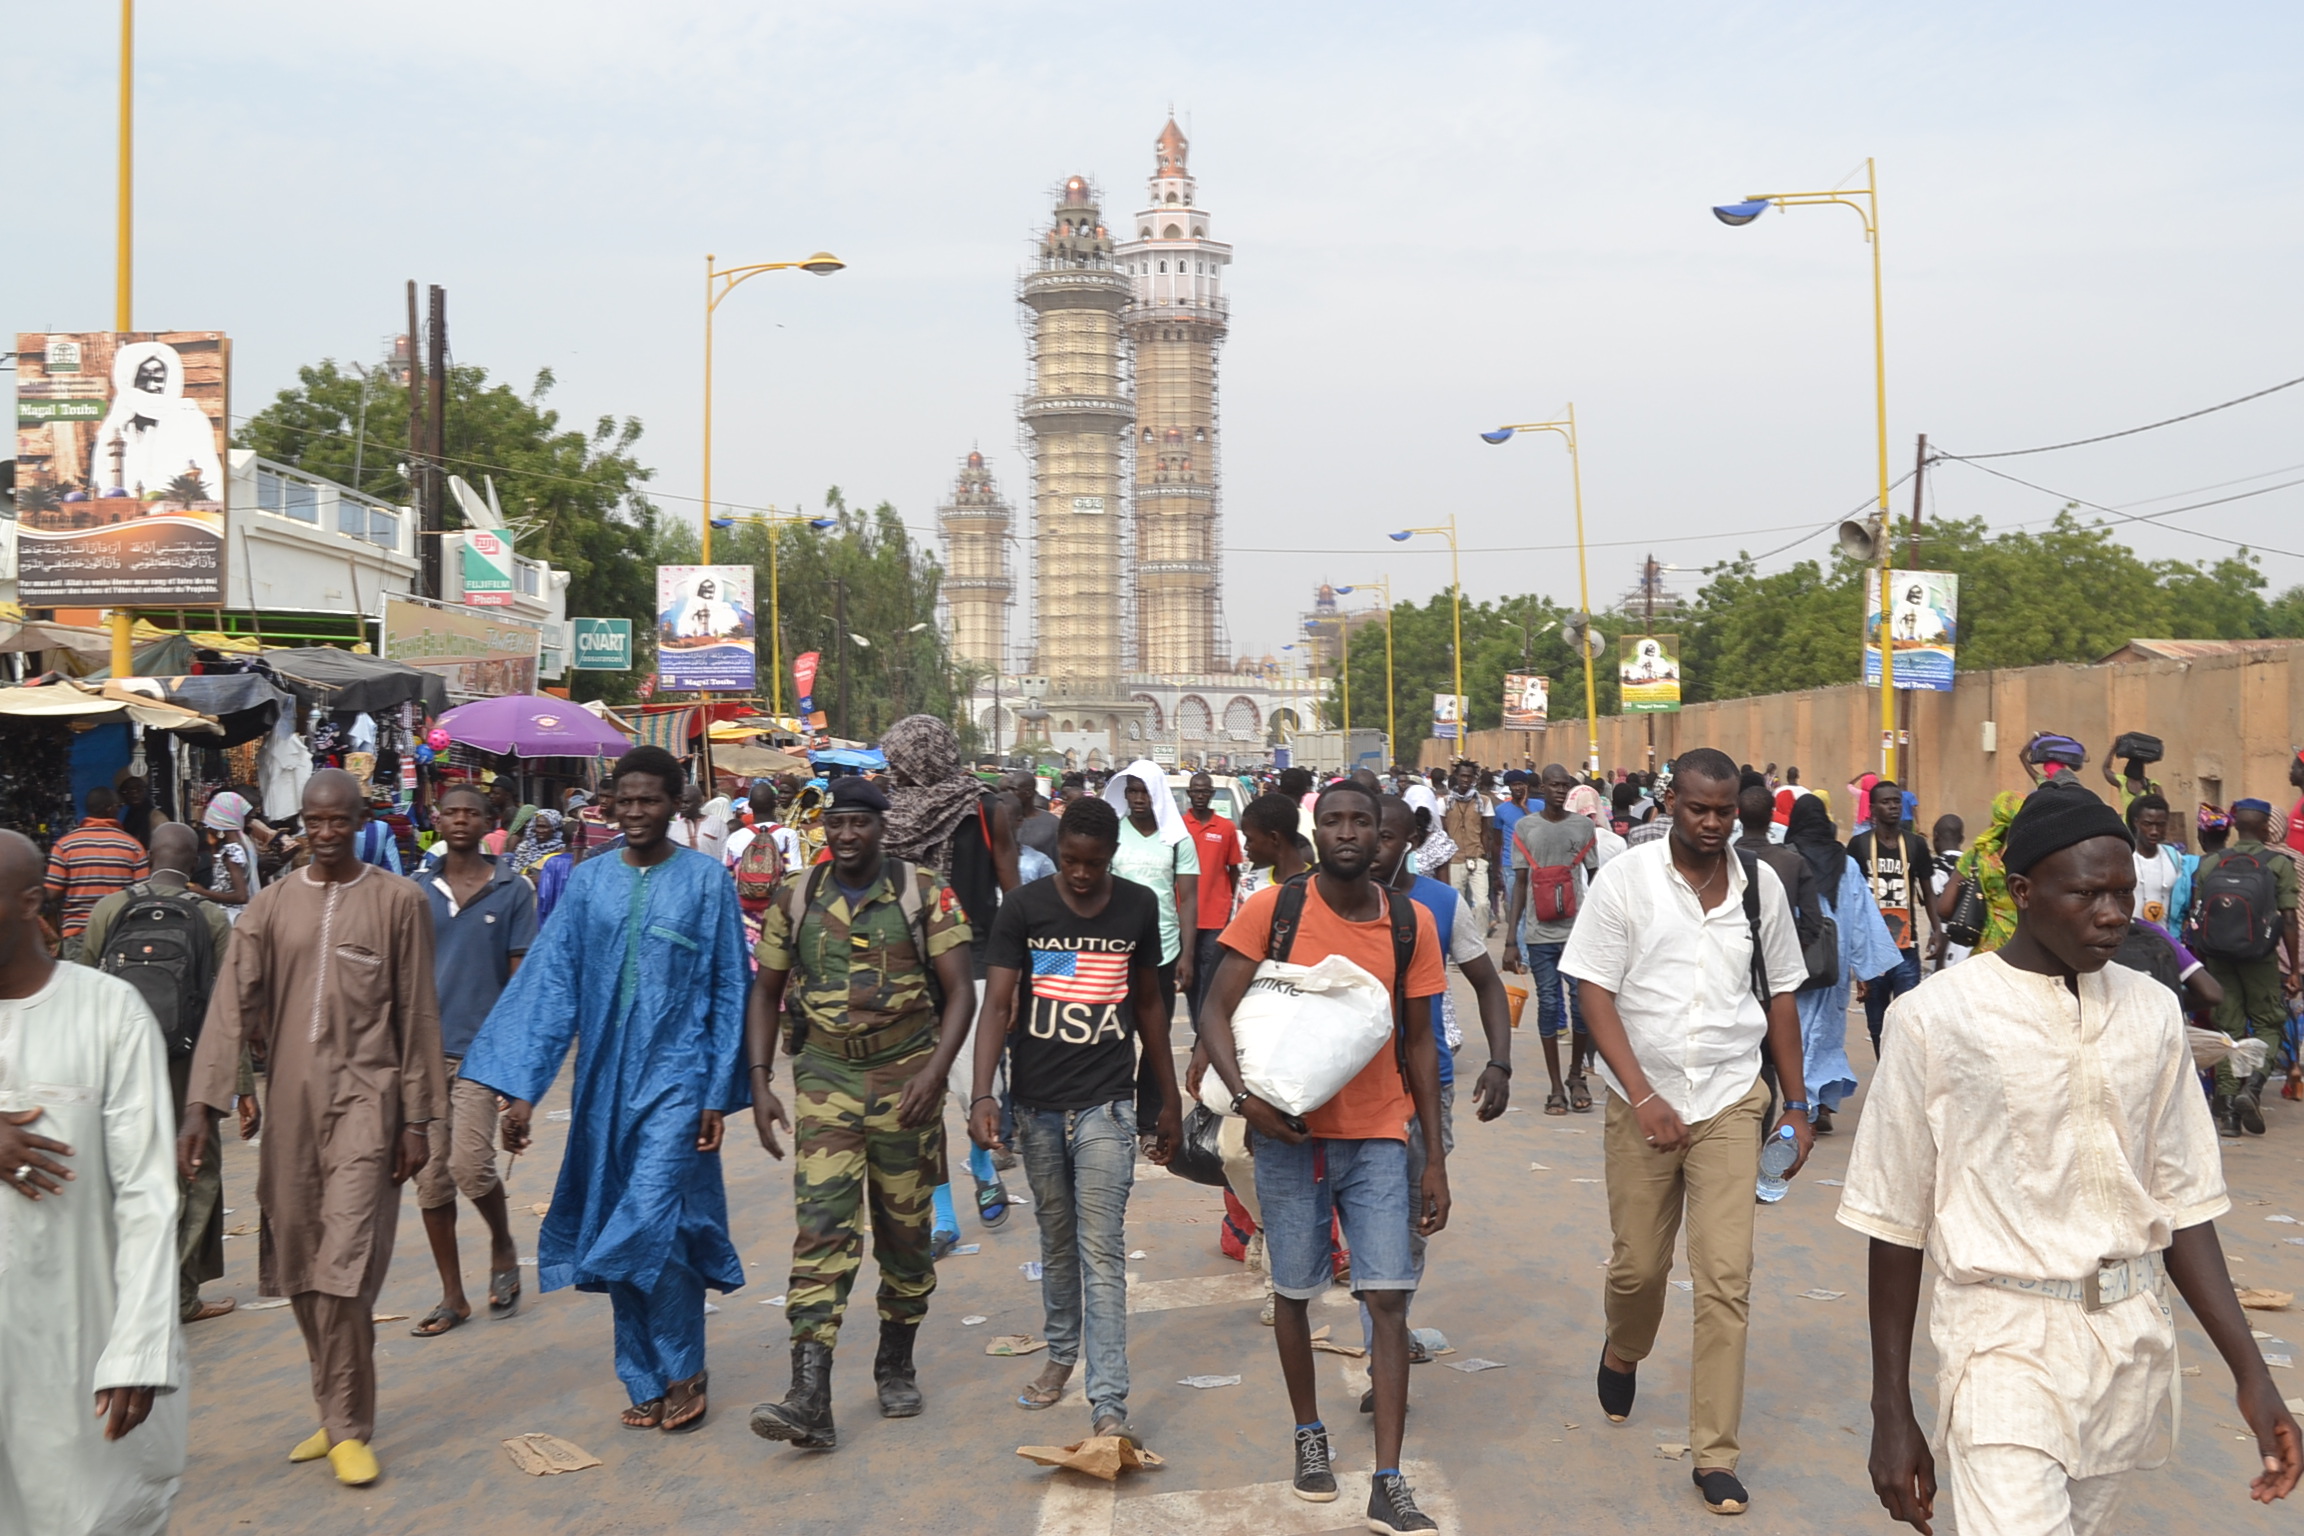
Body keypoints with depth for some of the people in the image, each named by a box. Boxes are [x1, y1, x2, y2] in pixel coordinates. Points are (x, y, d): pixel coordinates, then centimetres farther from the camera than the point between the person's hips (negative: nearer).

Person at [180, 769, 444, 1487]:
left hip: (364, 1095, -4)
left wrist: (415, 1117, -2)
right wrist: (199, 1110, -8)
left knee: (343, 1265, -10)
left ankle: (347, 1428, 3)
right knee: (299, 1264, 10)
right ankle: (335, 1412, 25)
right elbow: (231, 1009, 1)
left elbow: (416, 1013, 0)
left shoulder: (398, 900, -1)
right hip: (290, 1097, 4)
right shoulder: (272, 904, 7)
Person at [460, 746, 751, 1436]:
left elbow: (729, 992, -1)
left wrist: (720, 1094, -4)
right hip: (605, 1081, 4)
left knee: (650, 1226, -11)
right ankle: (646, 1381, 22)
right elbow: (550, 983, 2)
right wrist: (522, 1086, -5)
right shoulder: (588, 881, 5)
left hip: (676, 1077, -4)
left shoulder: (706, 880, -2)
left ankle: (684, 1370, 10)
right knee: (617, 1235, 9)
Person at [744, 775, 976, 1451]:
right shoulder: (795, 898, 5)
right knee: (821, 1227, -10)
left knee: (904, 1230, 10)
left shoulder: (924, 892, -2)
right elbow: (766, 993, 11)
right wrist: (760, 1083, 1)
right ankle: (810, 1400, -13)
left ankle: (896, 1365, 29)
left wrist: (935, 1071, -17)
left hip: (907, 1079, -1)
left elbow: (960, 990, -4)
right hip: (826, 1079, 1)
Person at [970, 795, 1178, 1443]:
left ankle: (1108, 1402, -6)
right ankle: (1062, 1353, 38)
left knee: (1102, 1249, -7)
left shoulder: (1138, 907, 1)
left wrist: (1170, 1100, 14)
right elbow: (997, 1003, -9)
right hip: (1036, 1103, 1)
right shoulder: (1023, 908, -4)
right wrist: (982, 1094, -22)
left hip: (1105, 1104, -1)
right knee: (1057, 1239, 16)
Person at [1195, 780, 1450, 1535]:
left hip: (1379, 1138, 1)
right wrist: (1244, 1095, -24)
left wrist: (1435, 1160, 6)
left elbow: (1418, 1042, 6)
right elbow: (1215, 1012, -7)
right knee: (1294, 1292, 11)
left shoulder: (1410, 924, 0)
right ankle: (1309, 1434, 34)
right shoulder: (1271, 909, -7)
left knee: (1389, 1297, -5)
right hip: (1289, 1133, -1)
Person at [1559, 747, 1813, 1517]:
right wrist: (1644, 1096, -17)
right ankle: (1622, 1354, 46)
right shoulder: (1626, 878, -7)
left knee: (1727, 1280, -4)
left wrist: (1797, 1106, 10)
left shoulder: (1761, 885, 2)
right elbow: (1596, 995, -9)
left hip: (1730, 1103, 1)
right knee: (1639, 1264, 11)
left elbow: (1781, 997, 10)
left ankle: (1715, 1455, 6)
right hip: (1642, 1101, -1)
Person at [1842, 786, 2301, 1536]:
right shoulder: (1937, 1016, -9)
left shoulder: (2152, 1011, 5)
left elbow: (2182, 1203, 11)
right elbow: (1896, 1221, -5)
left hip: (2133, 1338, 5)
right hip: (2009, 1342, -4)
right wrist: (1891, 1414, -2)